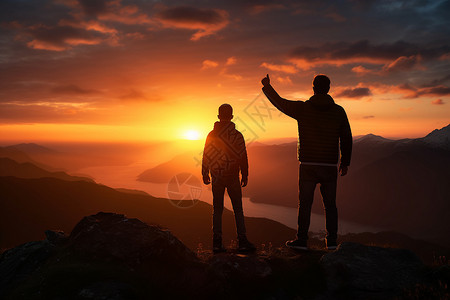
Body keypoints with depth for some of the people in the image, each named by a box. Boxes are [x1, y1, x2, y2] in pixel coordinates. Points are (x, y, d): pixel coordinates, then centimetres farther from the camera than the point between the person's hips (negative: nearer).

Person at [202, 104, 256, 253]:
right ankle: (242, 242, 2)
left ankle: (217, 243, 5)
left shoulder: (211, 135, 1)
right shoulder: (237, 135, -6)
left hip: (216, 178, 2)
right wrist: (245, 175, 6)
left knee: (217, 209, 8)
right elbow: (242, 157, -4)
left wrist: (205, 174, 14)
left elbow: (206, 156, 5)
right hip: (232, 177, -2)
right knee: (238, 209, 5)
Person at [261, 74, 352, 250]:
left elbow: (280, 102, 6)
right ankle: (332, 241, 12)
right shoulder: (338, 111, 2)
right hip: (330, 166, 2)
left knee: (305, 203, 4)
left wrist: (267, 86, 21)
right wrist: (345, 162, 15)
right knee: (330, 204, 11)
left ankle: (302, 240, 6)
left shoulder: (302, 108, -4)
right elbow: (347, 139, 5)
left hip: (308, 165, -2)